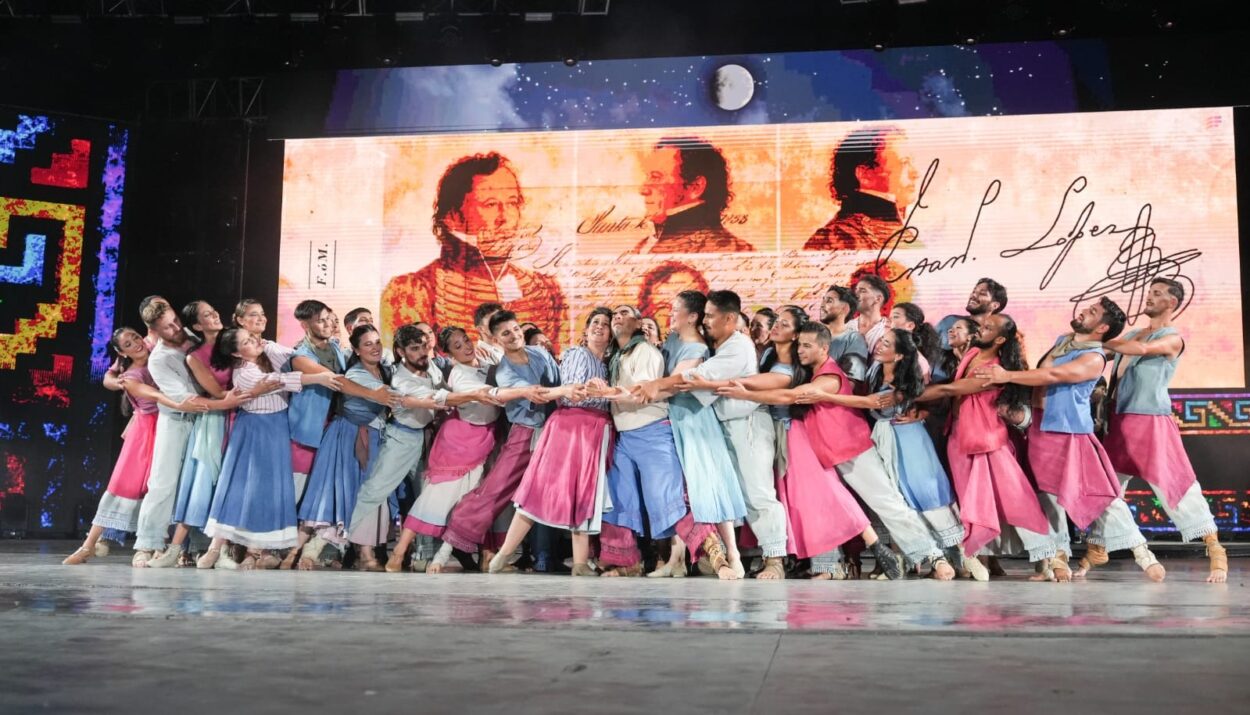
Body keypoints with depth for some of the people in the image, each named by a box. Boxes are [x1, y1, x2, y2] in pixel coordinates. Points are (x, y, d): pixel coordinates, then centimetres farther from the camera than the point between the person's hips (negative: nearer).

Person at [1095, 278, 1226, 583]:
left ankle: (1215, 551, -1)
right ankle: (1097, 550, 17)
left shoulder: (1172, 338, -3)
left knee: (1173, 484, -9)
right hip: (1118, 421, 7)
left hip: (1151, 420, -7)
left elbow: (1142, 349, -21)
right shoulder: (1132, 334, 20)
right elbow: (1115, 372, 22)